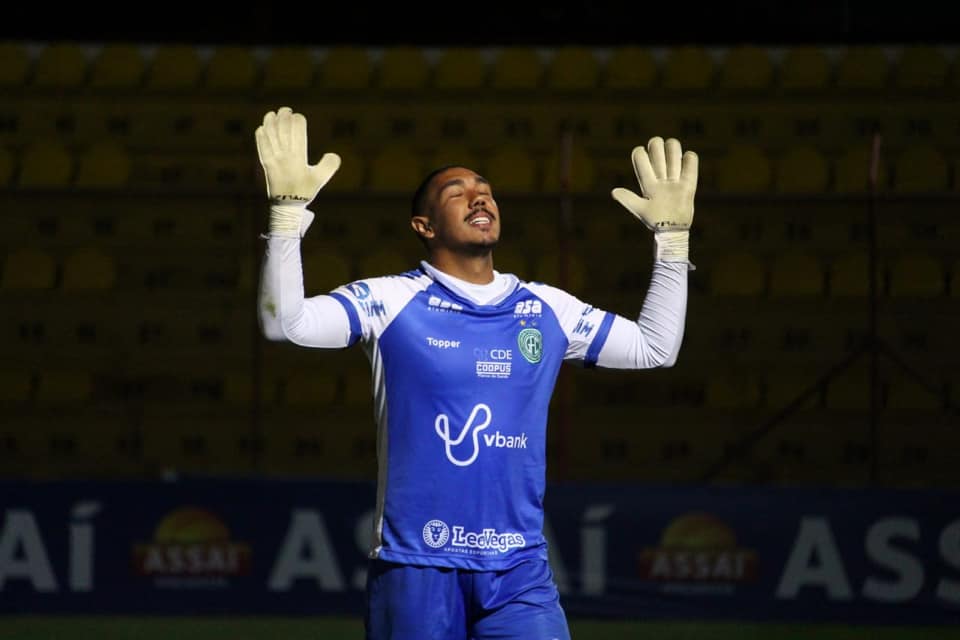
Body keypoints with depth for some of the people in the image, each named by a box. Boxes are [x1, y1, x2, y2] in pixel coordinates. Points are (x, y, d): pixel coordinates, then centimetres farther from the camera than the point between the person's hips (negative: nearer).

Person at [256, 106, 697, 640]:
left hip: (519, 575, 2)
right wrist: (289, 211, -21)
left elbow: (655, 347, 19)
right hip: (415, 570, -2)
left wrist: (672, 236, 13)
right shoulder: (391, 300, 0)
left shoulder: (547, 310, 11)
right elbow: (287, 323, -11)